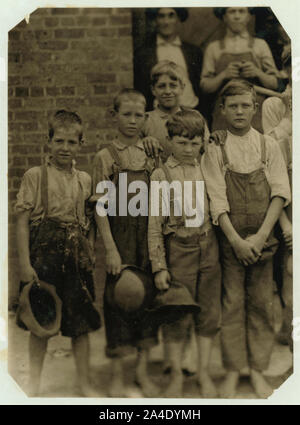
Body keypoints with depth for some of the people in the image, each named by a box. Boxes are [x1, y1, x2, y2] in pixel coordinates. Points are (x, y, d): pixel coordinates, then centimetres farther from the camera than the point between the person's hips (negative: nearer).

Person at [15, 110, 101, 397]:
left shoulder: (84, 180, 9)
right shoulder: (35, 176, -2)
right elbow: (22, 220, -5)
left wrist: (90, 252, 2)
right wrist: (25, 262, -11)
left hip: (76, 255, 3)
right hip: (44, 252, -3)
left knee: (81, 321, 7)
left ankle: (85, 383, 23)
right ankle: (34, 384, 23)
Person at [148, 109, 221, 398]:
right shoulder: (161, 175, -6)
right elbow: (154, 225, -6)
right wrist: (159, 266, -9)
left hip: (208, 247, 4)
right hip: (178, 248, -3)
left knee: (209, 312, 9)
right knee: (177, 315, 3)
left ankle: (204, 372, 25)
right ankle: (176, 375, 20)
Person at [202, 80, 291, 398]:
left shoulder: (269, 146, 6)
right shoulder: (215, 149, 1)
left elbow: (280, 193, -1)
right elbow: (216, 199, -6)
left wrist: (260, 236, -11)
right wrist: (236, 240, -15)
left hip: (262, 238, 2)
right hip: (229, 238, -2)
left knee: (262, 304, 5)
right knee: (232, 303, 2)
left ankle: (257, 371, 17)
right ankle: (232, 371, 13)